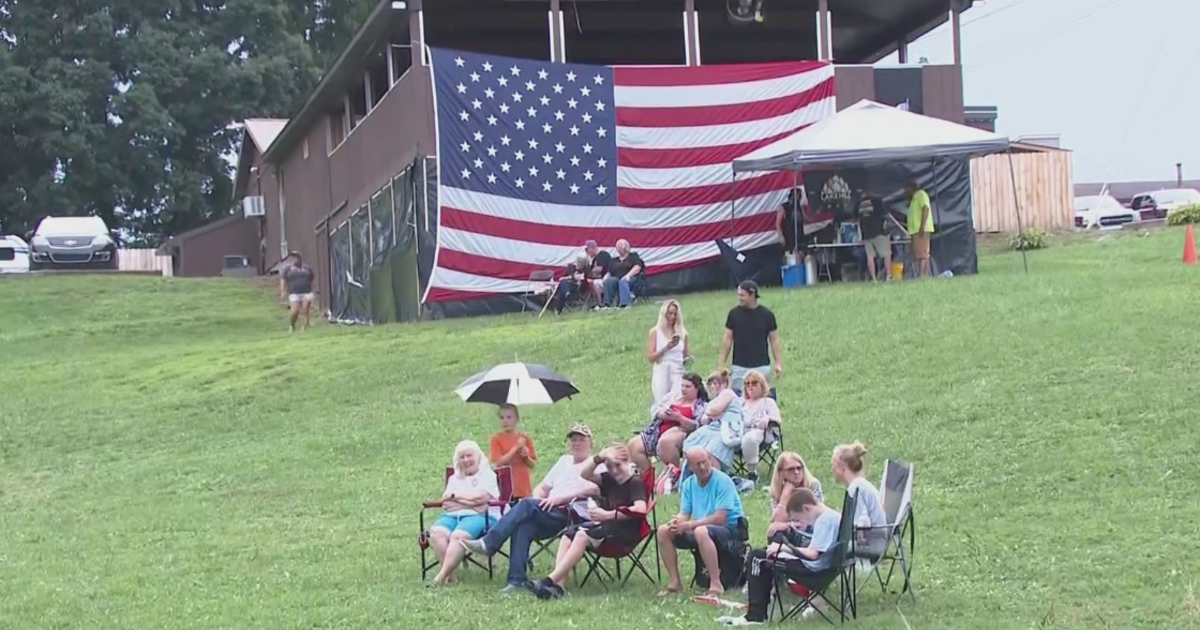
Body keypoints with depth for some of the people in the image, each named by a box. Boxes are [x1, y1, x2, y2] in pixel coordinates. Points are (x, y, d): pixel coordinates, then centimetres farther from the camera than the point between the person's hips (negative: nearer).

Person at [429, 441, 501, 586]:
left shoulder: (487, 475, 11)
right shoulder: (454, 478, 27)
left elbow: (480, 497, -6)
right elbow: (445, 501, 11)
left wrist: (455, 497, 5)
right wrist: (469, 501, -3)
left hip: (480, 517, -5)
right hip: (453, 516, 5)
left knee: (458, 536, -36)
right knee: (436, 534, -30)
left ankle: (442, 575, -38)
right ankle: (450, 574, -31)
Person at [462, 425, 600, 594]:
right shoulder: (564, 461, 31)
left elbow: (594, 490, -12)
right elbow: (543, 488, 28)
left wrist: (560, 498, -18)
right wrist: (537, 501, 3)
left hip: (573, 514, -6)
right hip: (549, 513, 6)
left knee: (527, 505, -29)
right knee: (523, 526, -30)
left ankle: (488, 544, -32)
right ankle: (517, 580, -36)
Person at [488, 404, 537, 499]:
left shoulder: (524, 438, 8)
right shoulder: (497, 439, 0)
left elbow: (532, 464, 11)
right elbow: (498, 463, -11)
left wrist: (526, 456, -10)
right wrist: (516, 448, -14)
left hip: (524, 488, 3)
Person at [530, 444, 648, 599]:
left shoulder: (635, 483, -7)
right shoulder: (610, 480, 16)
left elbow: (641, 509, -24)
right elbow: (585, 474, 10)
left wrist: (607, 515, -26)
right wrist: (599, 458, -8)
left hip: (625, 532, -8)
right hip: (606, 526, 8)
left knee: (583, 535, -28)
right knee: (568, 534, -13)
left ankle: (550, 580, -36)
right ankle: (558, 585, -31)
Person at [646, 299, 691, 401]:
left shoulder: (682, 333, 9)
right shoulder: (655, 332, 4)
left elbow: (687, 356, 17)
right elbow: (651, 357, -1)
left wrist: (688, 359, -6)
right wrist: (666, 348, -15)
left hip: (678, 373, 1)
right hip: (661, 373, -1)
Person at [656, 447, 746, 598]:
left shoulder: (722, 481, -16)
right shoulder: (688, 484, 5)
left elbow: (720, 518, -22)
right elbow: (684, 514, 4)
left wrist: (689, 525, -26)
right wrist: (677, 522, -22)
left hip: (731, 528, -7)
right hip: (703, 527, 7)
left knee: (701, 531, -39)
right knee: (663, 531, -9)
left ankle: (716, 585, -33)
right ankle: (675, 581, -2)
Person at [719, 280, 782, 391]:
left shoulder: (766, 315, -2)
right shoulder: (734, 313, 0)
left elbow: (774, 340, 2)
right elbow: (727, 340, 5)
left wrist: (778, 363, -6)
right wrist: (722, 364, 1)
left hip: (761, 366, -1)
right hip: (740, 367, 1)